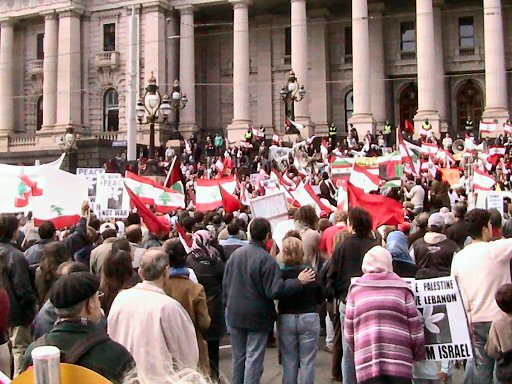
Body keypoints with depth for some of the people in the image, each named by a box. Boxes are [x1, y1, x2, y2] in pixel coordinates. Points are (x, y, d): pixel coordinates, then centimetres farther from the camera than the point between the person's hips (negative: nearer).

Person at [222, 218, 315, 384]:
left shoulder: (235, 254, 1)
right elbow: (275, 291, -21)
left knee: (238, 358, 16)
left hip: (235, 314, 6)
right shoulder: (266, 259, -19)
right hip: (257, 316, -6)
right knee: (253, 360, 3)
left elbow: (225, 284, 8)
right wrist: (299, 282, -12)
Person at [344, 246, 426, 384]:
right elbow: (415, 329, 6)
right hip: (400, 364, 0)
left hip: (366, 364, 0)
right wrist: (418, 354, 22)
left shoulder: (356, 288, 8)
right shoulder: (402, 287, 7)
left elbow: (349, 332, 9)